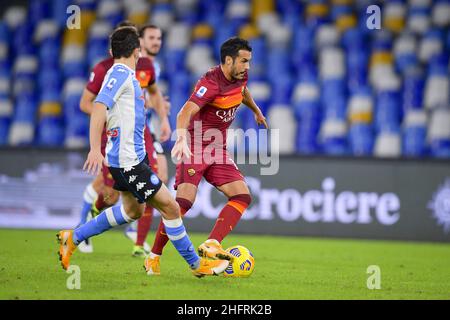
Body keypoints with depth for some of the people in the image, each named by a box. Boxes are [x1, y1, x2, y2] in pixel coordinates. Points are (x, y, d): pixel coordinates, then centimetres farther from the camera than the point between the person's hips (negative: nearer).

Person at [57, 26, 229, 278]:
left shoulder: (124, 75, 14)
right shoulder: (121, 74, -15)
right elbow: (99, 108, -25)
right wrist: (95, 149, -33)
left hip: (133, 156, 11)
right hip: (128, 160, -11)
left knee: (133, 210, 24)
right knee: (170, 207, -6)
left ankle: (73, 238, 29)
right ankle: (197, 264, 3)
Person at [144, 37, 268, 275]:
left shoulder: (240, 76, 3)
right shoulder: (211, 83, -22)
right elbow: (185, 112, -35)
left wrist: (256, 111, 47)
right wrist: (182, 139, -53)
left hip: (218, 150, 8)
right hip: (195, 148, -8)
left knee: (242, 196, -8)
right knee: (185, 200, -19)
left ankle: (211, 245, -14)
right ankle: (154, 257, -7)